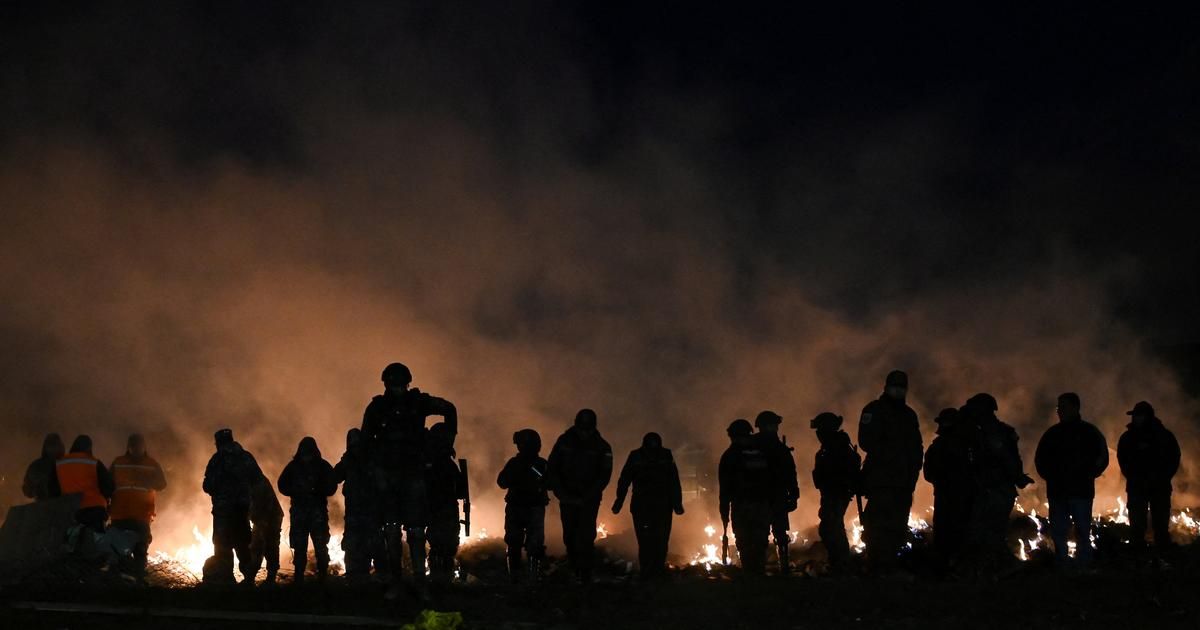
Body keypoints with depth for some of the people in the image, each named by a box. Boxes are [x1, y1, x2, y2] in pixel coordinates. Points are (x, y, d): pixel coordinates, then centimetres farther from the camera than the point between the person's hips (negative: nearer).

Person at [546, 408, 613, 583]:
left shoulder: (602, 447, -5)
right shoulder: (564, 441, 0)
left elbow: (604, 475, -7)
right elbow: (551, 469, 3)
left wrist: (586, 497, -16)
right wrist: (561, 492, -8)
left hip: (589, 501, -2)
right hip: (567, 497, 2)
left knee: (585, 538, -12)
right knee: (569, 537, 5)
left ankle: (585, 574, -11)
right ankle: (574, 571, 18)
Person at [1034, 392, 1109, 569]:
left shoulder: (1089, 432, 2)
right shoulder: (1052, 433, 14)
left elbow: (1102, 458, 3)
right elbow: (1040, 459, 22)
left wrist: (1087, 476, -3)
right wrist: (1048, 476, 9)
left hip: (1081, 492, -4)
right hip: (1056, 491, 4)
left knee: (1083, 533, -5)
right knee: (1058, 533, 4)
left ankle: (1084, 569, -3)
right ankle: (1060, 568, 9)